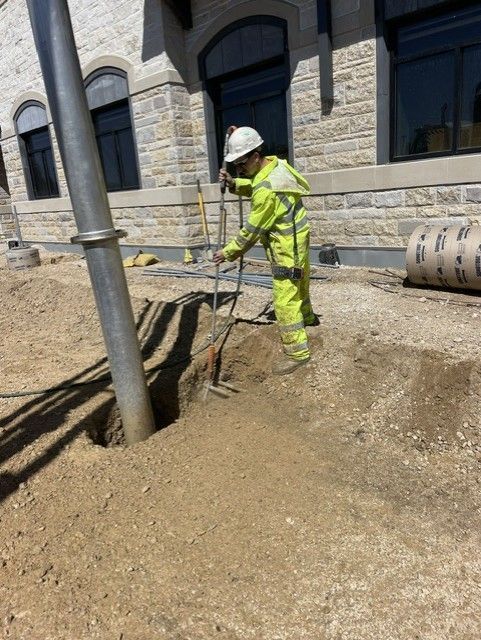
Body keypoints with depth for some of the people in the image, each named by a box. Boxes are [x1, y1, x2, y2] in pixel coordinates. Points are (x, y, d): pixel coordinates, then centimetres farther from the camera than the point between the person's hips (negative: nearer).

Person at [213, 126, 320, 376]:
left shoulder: (266, 190, -29)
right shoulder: (275, 163, 0)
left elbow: (253, 230, -22)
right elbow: (251, 187, 14)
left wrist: (228, 252, -13)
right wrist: (233, 183, -6)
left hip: (286, 246, -10)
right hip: (295, 239, 10)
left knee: (285, 299, -7)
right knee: (298, 284, 28)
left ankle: (297, 351, 0)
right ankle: (306, 317, 51)